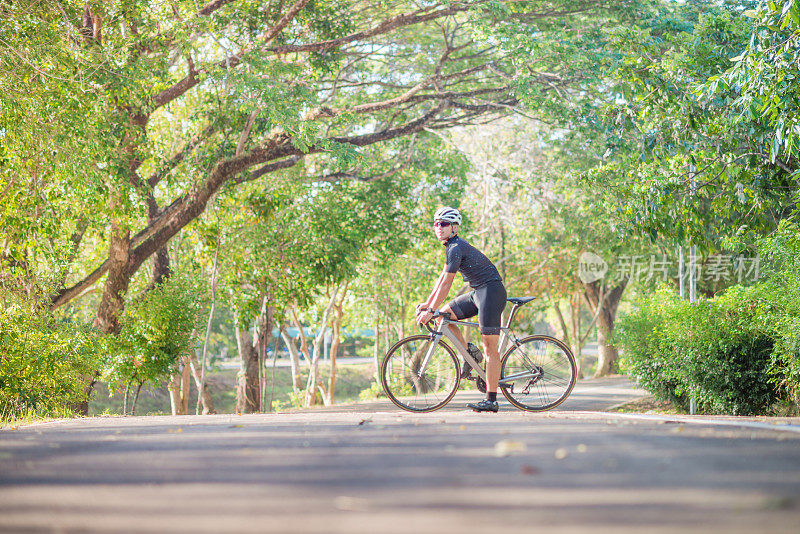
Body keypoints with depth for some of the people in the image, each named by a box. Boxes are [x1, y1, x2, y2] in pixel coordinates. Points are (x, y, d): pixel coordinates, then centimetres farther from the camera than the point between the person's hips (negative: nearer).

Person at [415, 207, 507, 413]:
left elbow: (446, 283, -18)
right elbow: (442, 278, 20)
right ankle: (469, 351, 15)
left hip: (491, 291, -10)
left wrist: (430, 311, -15)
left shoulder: (456, 248, -16)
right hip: (478, 293, 10)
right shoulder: (453, 246, 15)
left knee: (490, 347, -11)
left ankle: (491, 401, -12)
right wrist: (427, 303, 18)